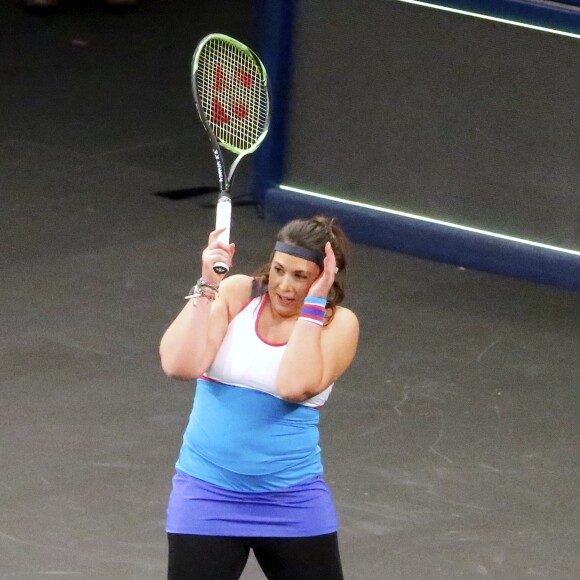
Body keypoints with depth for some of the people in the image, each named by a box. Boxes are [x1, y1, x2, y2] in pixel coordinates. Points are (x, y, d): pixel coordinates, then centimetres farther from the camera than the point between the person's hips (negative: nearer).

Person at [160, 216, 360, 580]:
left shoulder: (337, 323, -5)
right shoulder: (237, 294, -2)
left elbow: (294, 386, -25)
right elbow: (180, 365, -16)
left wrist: (312, 304, -20)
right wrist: (207, 286, -18)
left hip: (294, 503, 0)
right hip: (207, 494, 0)